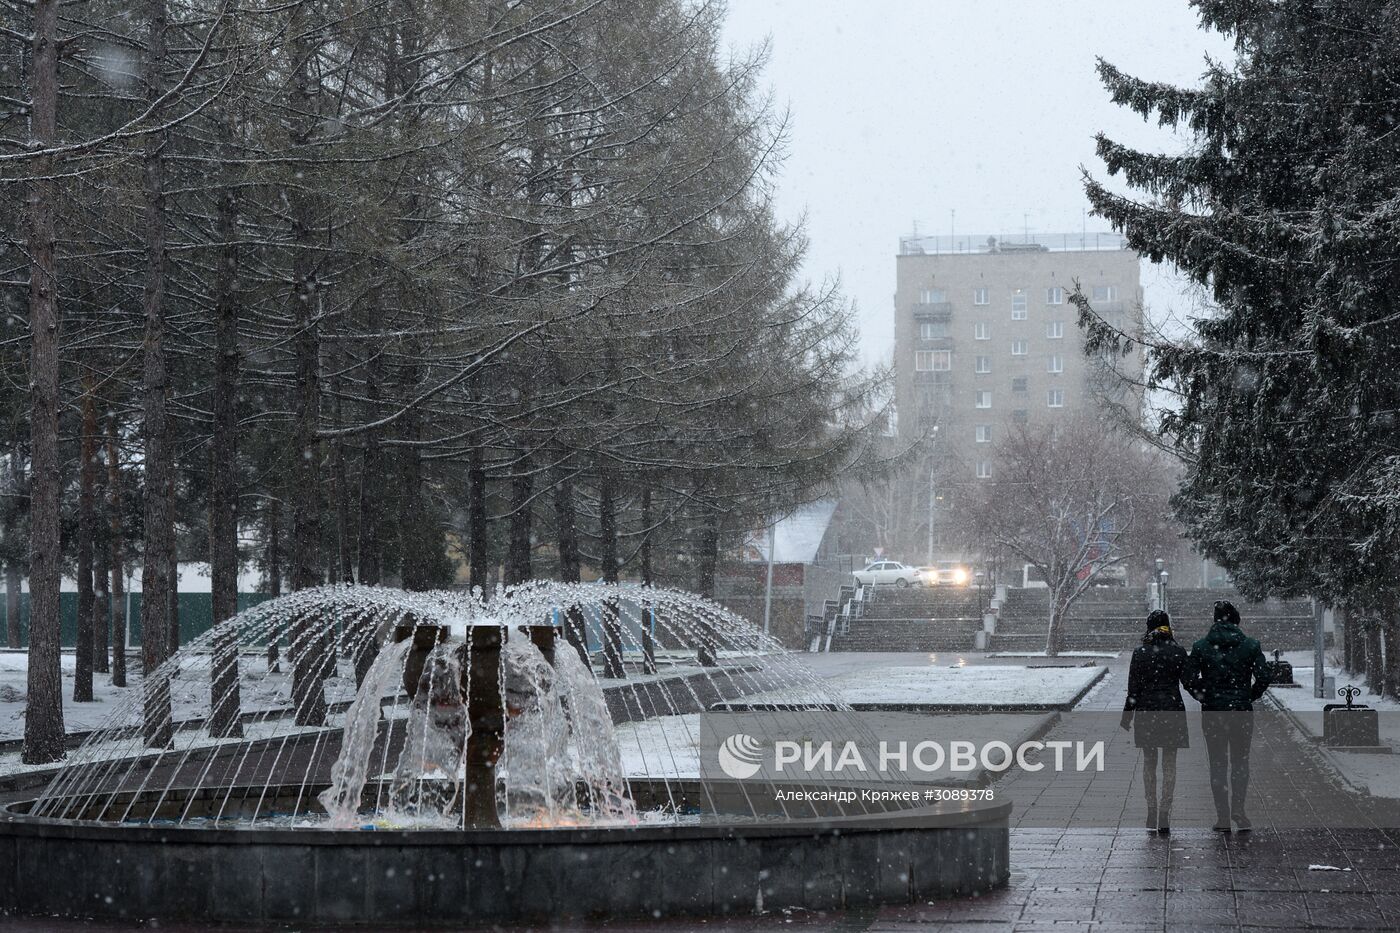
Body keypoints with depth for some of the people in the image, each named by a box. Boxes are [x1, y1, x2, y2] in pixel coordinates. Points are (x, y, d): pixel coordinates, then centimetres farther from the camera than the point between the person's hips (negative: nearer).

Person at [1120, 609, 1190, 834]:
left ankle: (1152, 813, 10)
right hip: (1172, 711, 0)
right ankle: (1164, 815, -1)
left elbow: (1133, 689, -3)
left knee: (1149, 762, 12)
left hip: (1146, 712, 0)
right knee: (1169, 764, 6)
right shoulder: (1178, 651, -4)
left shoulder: (1140, 652, -5)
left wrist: (1127, 716, 5)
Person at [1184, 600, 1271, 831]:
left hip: (1212, 712, 0)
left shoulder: (1201, 647, -3)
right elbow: (1263, 678, -7)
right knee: (1240, 762, 12)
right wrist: (1249, 697, 7)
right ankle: (1238, 810, -2)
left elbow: (1190, 680, -7)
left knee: (1217, 764, 8)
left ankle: (1223, 817, 6)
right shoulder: (1250, 645, -3)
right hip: (1242, 711, 0)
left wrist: (1203, 696, 8)